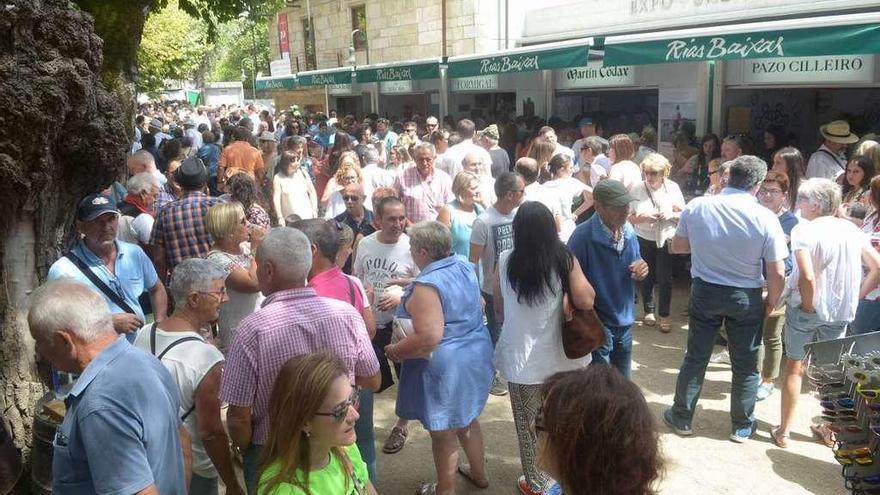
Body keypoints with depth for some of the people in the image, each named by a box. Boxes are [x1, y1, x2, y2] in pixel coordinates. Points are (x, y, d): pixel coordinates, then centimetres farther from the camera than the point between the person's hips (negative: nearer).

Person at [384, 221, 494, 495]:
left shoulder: (427, 285, -25)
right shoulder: (465, 266, 1)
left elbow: (428, 338, -31)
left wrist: (395, 351, -15)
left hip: (445, 367, -9)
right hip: (475, 356, 9)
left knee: (443, 432, 10)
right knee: (467, 419, 27)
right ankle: (479, 473, 44)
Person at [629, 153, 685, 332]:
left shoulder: (673, 188, -6)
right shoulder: (637, 189, -9)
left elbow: (683, 214, 1)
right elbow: (628, 217, -7)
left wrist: (671, 215, -19)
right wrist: (643, 218, -26)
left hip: (666, 239, 0)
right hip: (644, 239, 0)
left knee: (665, 279, 0)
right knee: (647, 277, 12)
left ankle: (663, 315, 13)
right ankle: (649, 311, 29)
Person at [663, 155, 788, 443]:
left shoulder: (696, 207, -11)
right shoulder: (765, 218, -16)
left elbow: (677, 246, 4)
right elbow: (778, 273, -13)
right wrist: (771, 303, 3)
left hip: (704, 291, 2)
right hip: (745, 297, -1)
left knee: (695, 358, 15)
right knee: (745, 364, 15)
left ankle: (681, 418, 27)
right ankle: (742, 426, 29)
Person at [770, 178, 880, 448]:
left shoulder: (804, 229, -15)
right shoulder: (852, 229, 2)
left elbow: (807, 277, -26)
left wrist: (808, 306, -12)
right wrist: (855, 296, 8)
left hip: (806, 309, -4)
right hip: (842, 311, 5)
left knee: (794, 366, 10)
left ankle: (784, 431, 18)